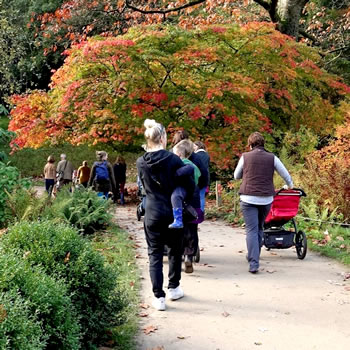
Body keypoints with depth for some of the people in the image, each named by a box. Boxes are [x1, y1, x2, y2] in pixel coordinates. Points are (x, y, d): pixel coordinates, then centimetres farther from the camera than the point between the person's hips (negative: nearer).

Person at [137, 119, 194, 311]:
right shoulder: (173, 159, -11)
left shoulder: (141, 163, -2)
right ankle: (173, 288, 30)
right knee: (175, 251, 19)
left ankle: (159, 297, 3)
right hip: (173, 213, -1)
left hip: (152, 214, 1)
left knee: (155, 254, 6)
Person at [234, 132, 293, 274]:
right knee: (260, 228, 19)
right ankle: (254, 256, 32)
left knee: (251, 230, -2)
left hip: (248, 198, -2)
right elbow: (286, 174, 11)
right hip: (266, 199, 2)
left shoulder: (245, 157, 1)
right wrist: (290, 186, 31)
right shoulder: (272, 157, 4)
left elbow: (236, 176, 13)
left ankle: (253, 263, -11)